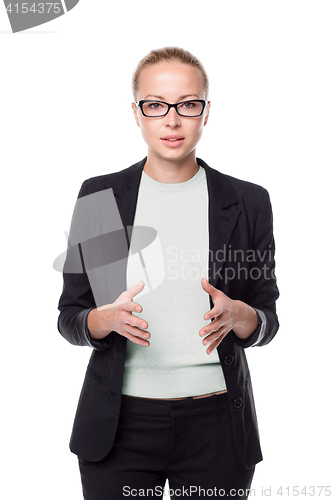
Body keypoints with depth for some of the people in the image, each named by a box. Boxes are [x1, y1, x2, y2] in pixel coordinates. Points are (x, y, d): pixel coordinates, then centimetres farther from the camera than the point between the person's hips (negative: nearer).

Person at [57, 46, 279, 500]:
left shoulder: (247, 202, -1)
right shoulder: (99, 196, -1)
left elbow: (266, 323, 3)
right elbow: (69, 319, 1)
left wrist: (236, 314, -19)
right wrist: (109, 319, -21)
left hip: (216, 426, 0)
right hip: (119, 423, 0)